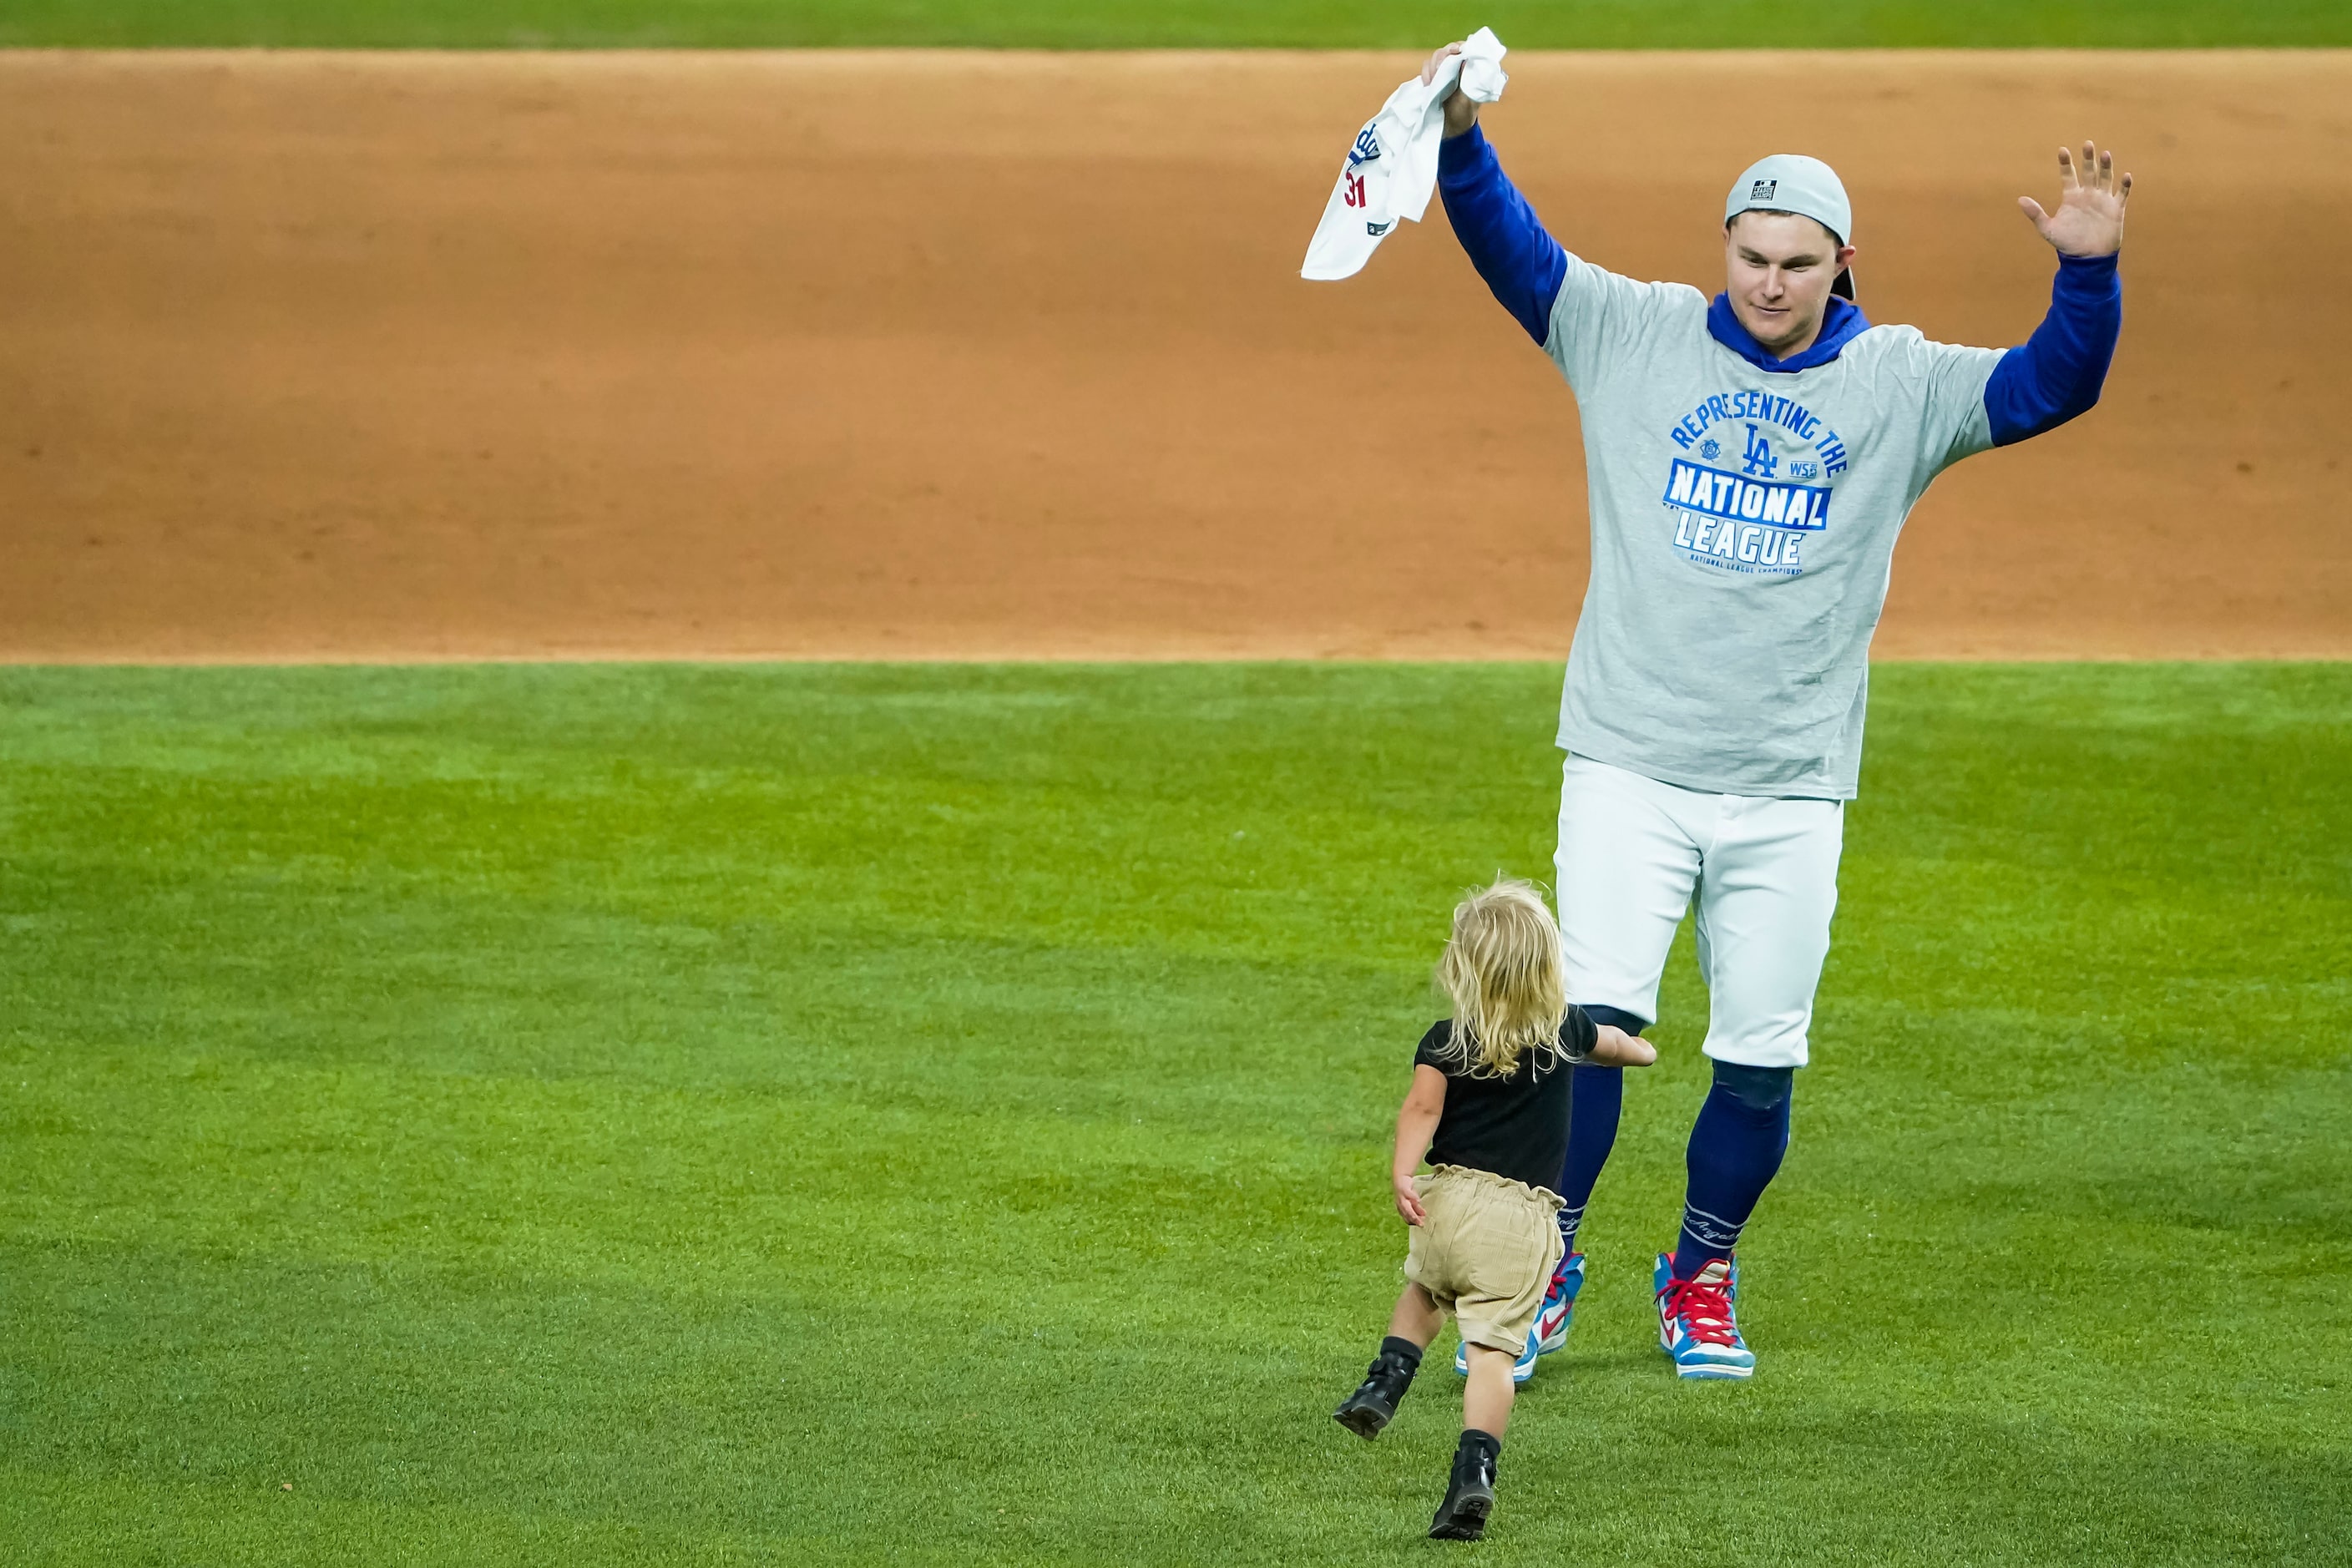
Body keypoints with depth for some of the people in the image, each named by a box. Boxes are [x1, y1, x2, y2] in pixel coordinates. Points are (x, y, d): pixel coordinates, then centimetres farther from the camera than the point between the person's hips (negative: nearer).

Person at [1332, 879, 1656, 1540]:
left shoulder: (1444, 1043, 3)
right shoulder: (1565, 1032, 11)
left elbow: (1422, 1107, -15)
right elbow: (1610, 1042, 34)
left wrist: (1401, 1173, -25)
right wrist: (1640, 1050, 57)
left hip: (1449, 1196, 0)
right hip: (1522, 1218, 0)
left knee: (1424, 1292, 32)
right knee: (1492, 1348, -7)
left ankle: (1384, 1382, 18)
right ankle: (1475, 1468, -20)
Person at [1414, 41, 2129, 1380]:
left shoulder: (1901, 387, 4)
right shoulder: (1639, 339, 4)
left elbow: (2053, 387, -6)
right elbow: (1514, 250, -2)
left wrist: (2090, 271, -24)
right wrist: (1460, 137, -21)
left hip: (1791, 793, 1)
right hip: (1628, 771, -1)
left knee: (1762, 1054, 3)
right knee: (1593, 1020, -9)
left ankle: (1703, 1280, 22)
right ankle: (1543, 1271, 6)